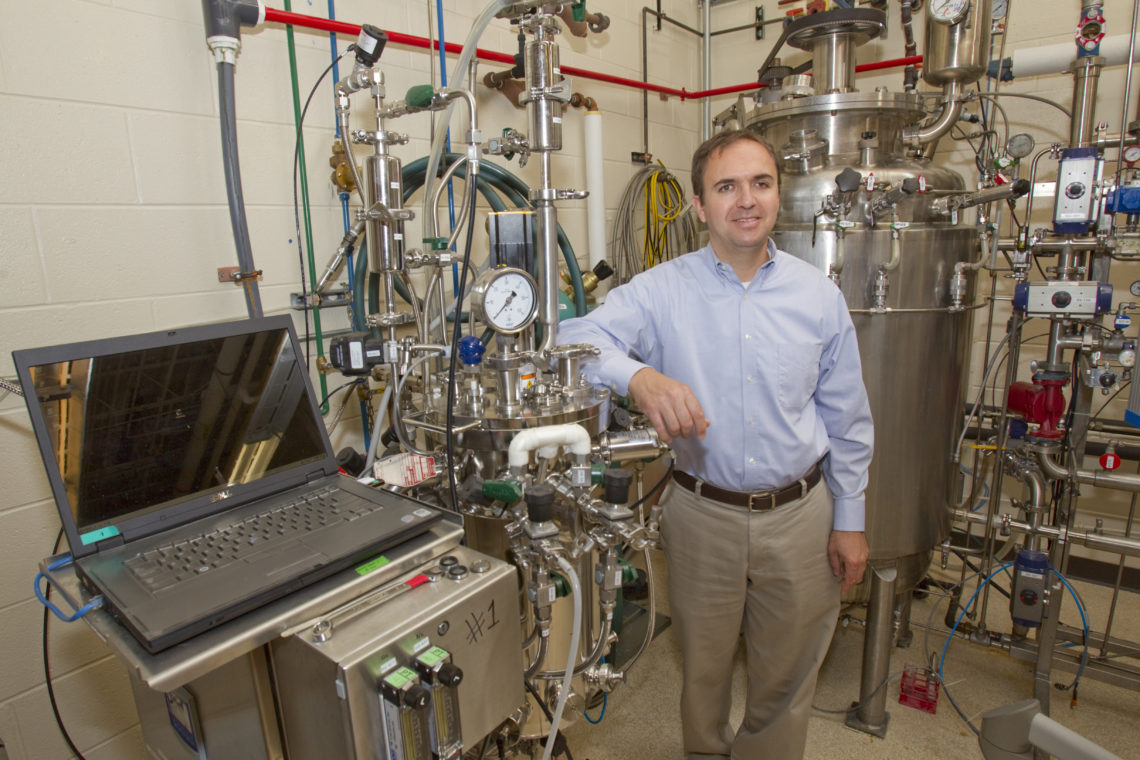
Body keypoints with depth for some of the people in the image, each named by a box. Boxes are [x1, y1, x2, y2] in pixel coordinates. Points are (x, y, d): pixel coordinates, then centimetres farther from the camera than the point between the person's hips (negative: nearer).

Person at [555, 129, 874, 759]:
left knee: (787, 673, 21)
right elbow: (577, 338, -23)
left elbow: (847, 420, 4)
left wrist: (850, 522, 5)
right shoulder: (662, 290, -9)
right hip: (703, 515, -1)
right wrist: (639, 375, -43)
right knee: (702, 665, 21)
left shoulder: (819, 296, -2)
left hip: (799, 514, 2)